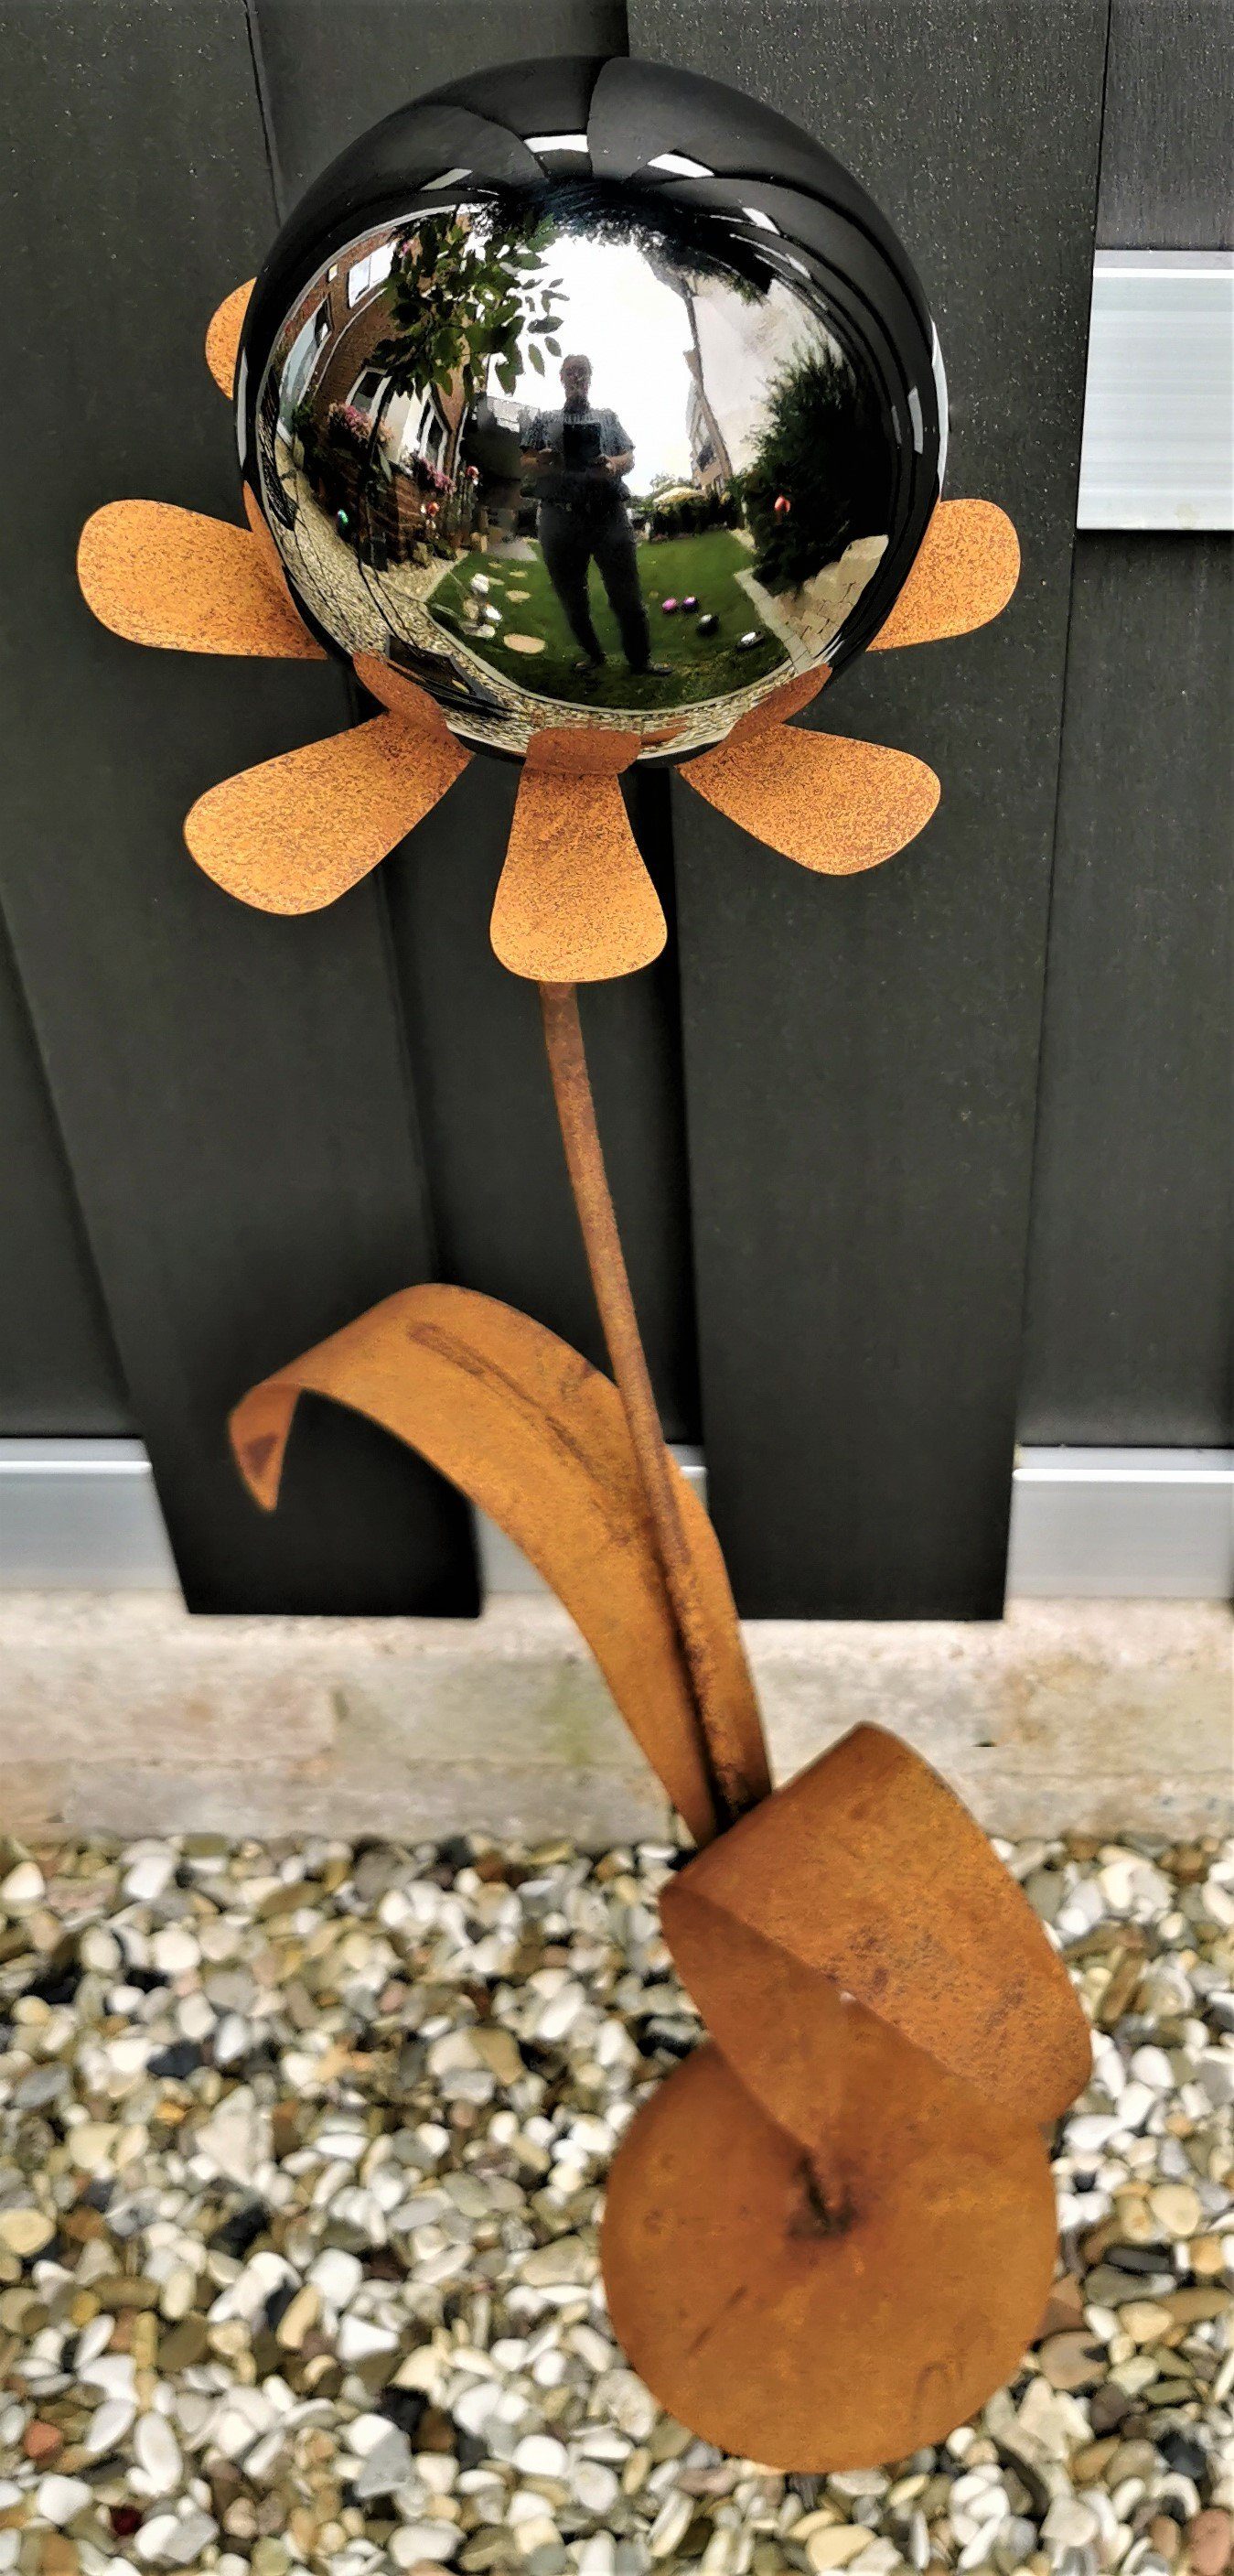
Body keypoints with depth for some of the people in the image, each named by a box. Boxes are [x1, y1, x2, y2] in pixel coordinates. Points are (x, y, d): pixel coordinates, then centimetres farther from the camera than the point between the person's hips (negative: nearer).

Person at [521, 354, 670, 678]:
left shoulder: (608, 418, 21)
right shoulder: (543, 420, 18)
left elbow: (629, 457, 13)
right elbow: (525, 464, 10)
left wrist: (614, 465, -12)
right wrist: (541, 463, -15)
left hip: (609, 514, 0)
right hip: (560, 517, 0)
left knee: (625, 591, -4)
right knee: (571, 594, 5)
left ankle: (640, 657, 2)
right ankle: (592, 653, 19)